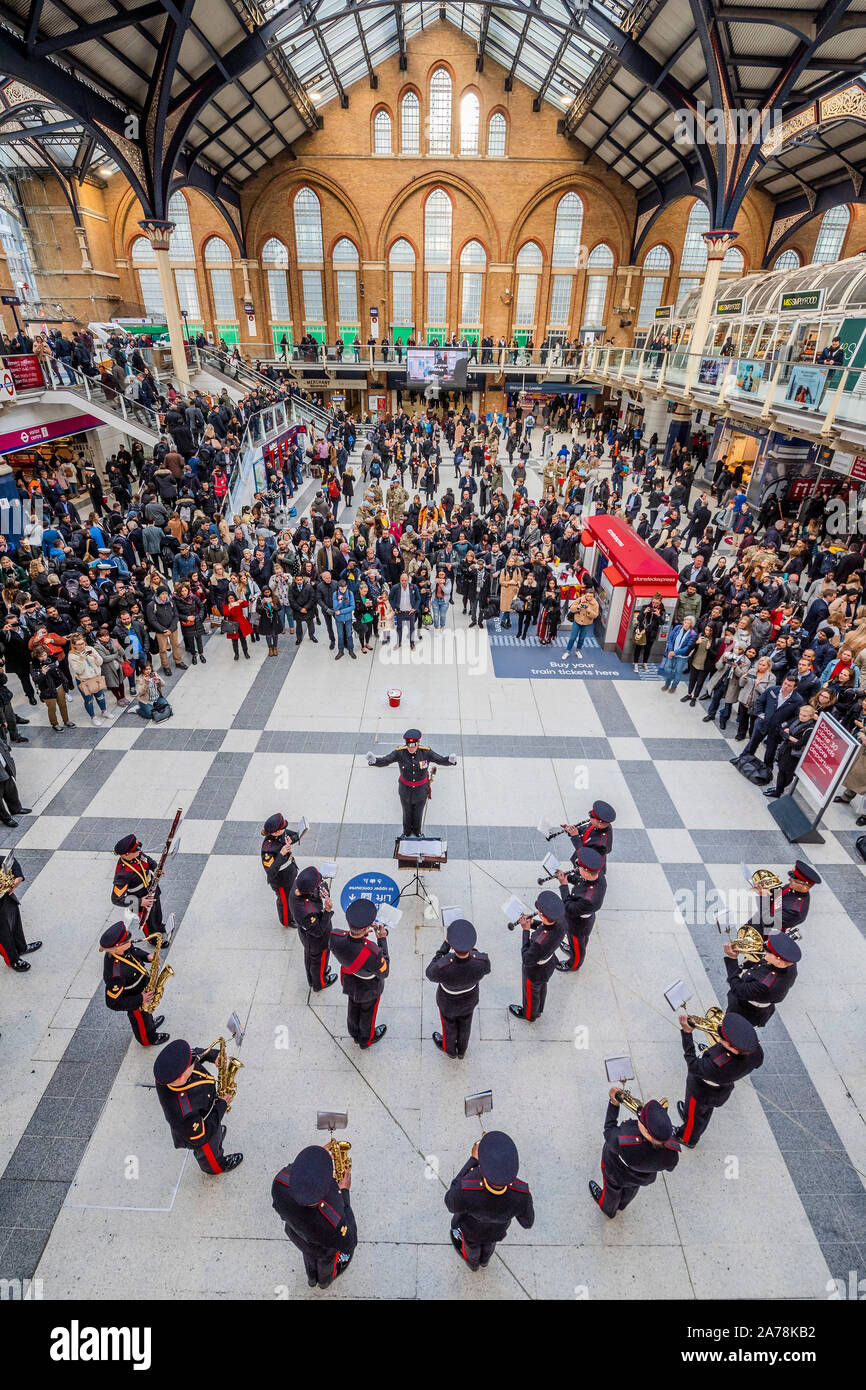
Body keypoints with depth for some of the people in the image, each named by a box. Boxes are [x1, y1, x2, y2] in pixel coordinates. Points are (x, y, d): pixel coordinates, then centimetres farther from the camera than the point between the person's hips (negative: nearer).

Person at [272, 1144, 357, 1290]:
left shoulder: (280, 1182, -43)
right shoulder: (332, 1222, -49)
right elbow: (348, 1242, -25)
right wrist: (344, 1193, -21)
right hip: (325, 1246, -2)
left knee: (310, 1255, 38)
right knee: (327, 1262, 36)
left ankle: (312, 1279, 69)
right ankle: (325, 1281, 67)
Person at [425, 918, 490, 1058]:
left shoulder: (442, 968, -47)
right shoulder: (482, 961, -40)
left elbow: (429, 973, -22)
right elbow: (486, 969, -13)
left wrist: (445, 944, -25)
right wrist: (469, 947, -15)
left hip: (448, 1002, -2)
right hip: (469, 999, 2)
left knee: (449, 1025, 32)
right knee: (465, 1024, 34)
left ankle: (450, 1049, 62)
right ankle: (462, 1050, 62)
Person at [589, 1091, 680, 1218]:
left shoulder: (622, 1144, -50)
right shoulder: (671, 1155, -38)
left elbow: (609, 1130, -27)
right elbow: (669, 1167, -13)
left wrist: (613, 1103, -18)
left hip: (616, 1173, -3)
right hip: (644, 1179, 3)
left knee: (612, 1190, 33)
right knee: (631, 1189, 38)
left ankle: (608, 1209, 64)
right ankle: (621, 1205, 69)